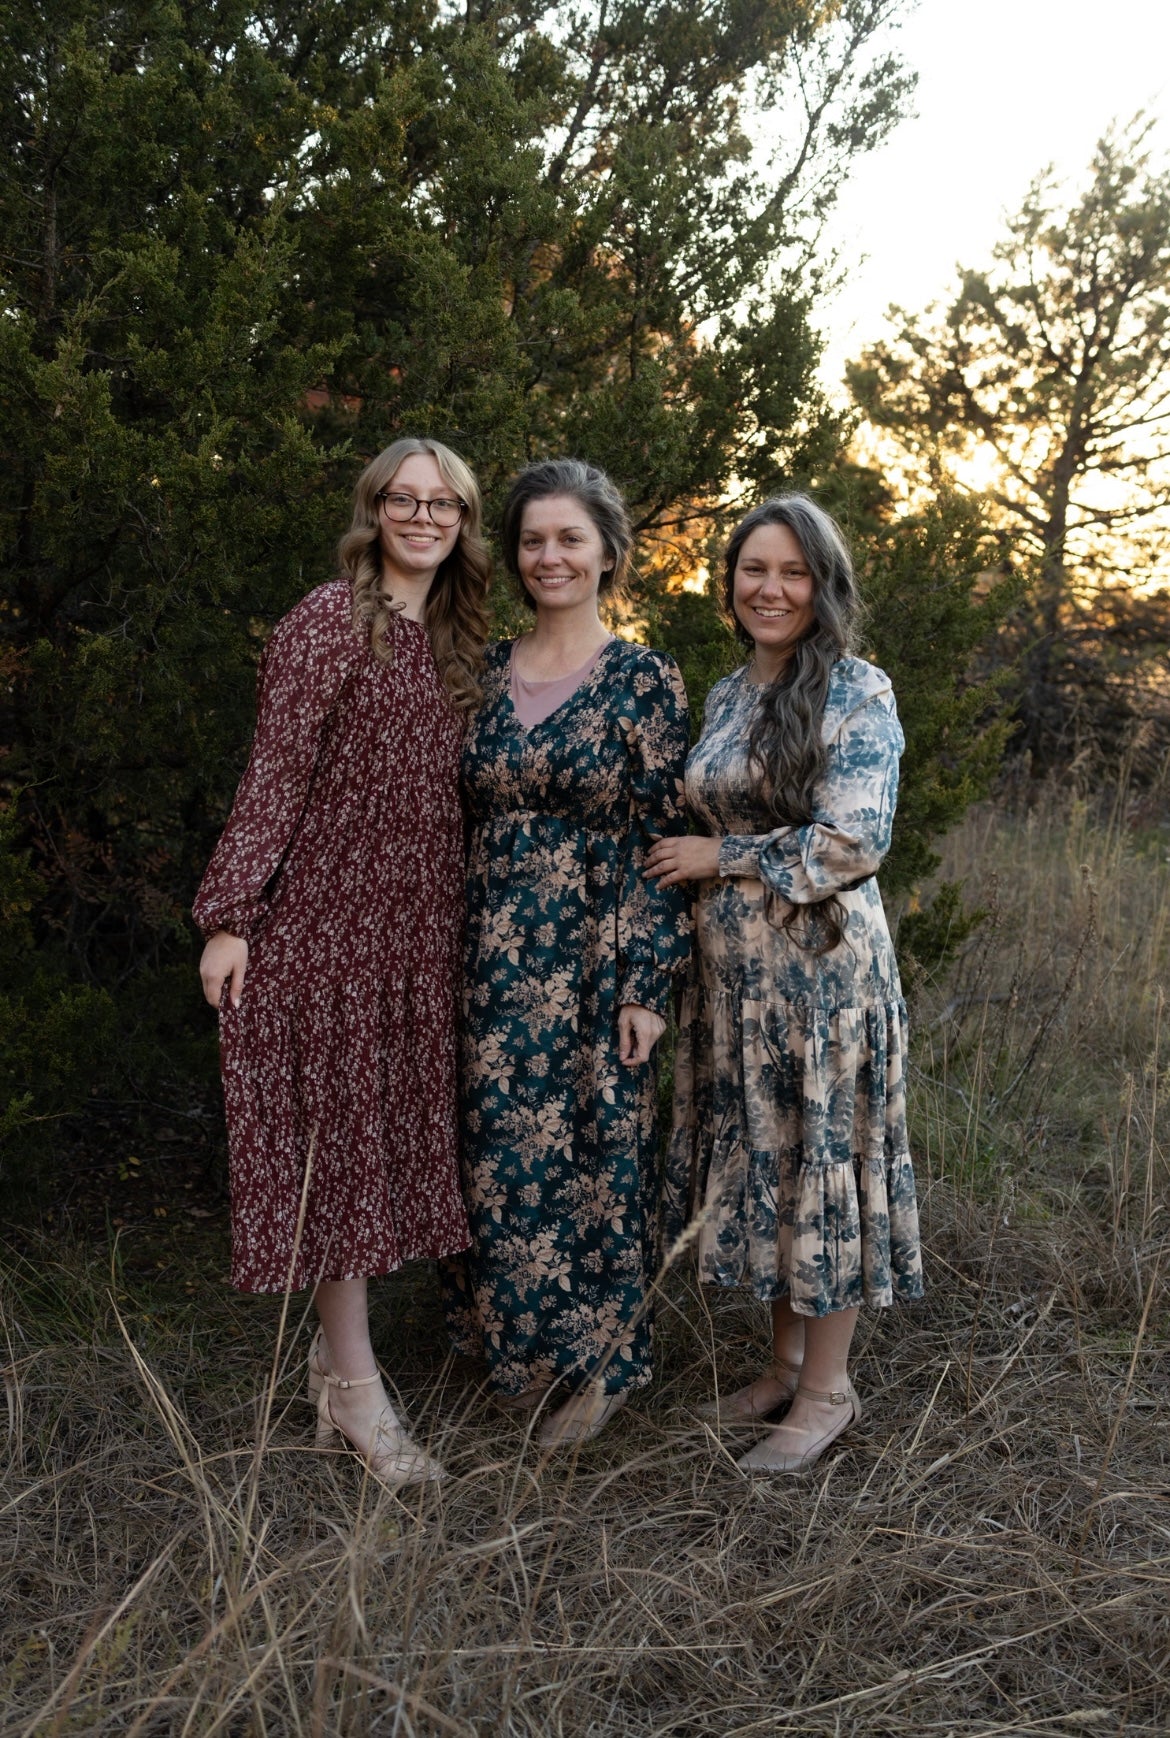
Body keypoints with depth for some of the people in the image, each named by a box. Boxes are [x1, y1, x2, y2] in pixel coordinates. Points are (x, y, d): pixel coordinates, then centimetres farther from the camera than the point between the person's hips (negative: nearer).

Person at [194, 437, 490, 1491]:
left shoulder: (457, 639, 13)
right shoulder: (328, 622, -6)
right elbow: (275, 773, -10)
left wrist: (470, 919, 12)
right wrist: (229, 916, -15)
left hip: (423, 922, 7)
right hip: (328, 915, -7)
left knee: (396, 1127, 9)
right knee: (338, 1132, -1)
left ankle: (338, 1353, 23)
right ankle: (355, 1385, 7)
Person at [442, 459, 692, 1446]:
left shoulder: (644, 680, -4)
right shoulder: (487, 673, 8)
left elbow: (667, 840, -6)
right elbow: (461, 820, 12)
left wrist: (649, 985, -10)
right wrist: (452, 962, 9)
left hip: (595, 960, -4)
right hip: (492, 959, 4)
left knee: (597, 1157, 4)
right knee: (500, 1156, 10)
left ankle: (600, 1363, 25)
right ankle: (521, 1349, 30)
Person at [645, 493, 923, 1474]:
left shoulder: (857, 693, -9)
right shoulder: (727, 698, 12)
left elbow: (852, 843, -18)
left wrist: (718, 860, -11)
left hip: (822, 959, -7)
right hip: (733, 964, 7)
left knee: (821, 1159, 3)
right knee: (757, 1160, 13)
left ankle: (827, 1391, 17)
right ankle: (786, 1361, 29)